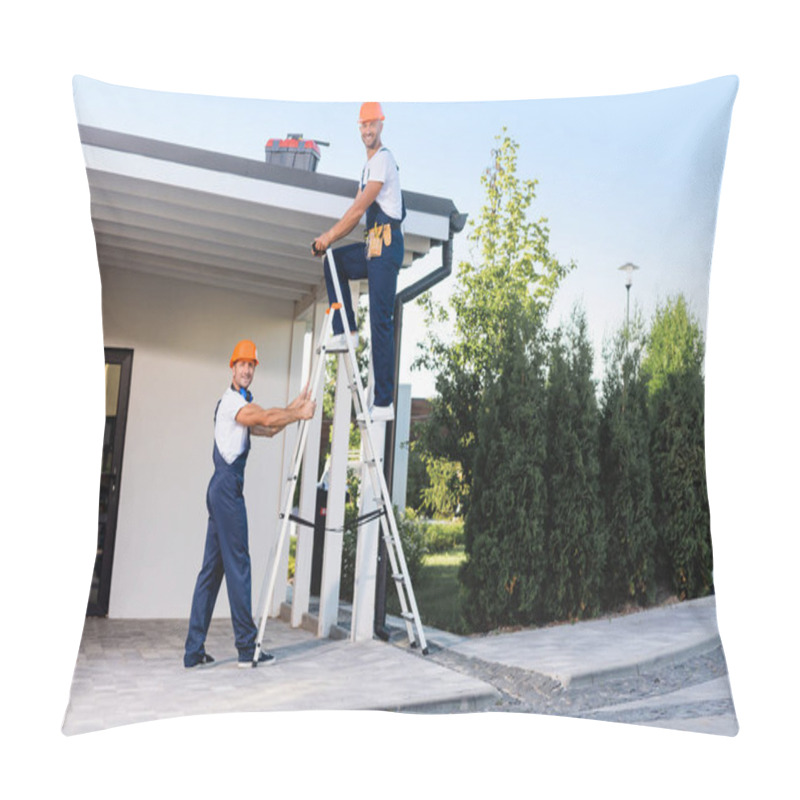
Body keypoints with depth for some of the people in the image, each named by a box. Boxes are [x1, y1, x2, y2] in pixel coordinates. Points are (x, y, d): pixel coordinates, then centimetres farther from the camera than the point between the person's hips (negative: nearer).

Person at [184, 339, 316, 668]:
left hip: (222, 489, 10)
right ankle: (247, 647, -1)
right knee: (237, 564, -6)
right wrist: (299, 413, -4)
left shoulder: (241, 403, 25)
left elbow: (268, 428, 22)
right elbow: (266, 418, -17)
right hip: (227, 487, -10)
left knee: (212, 566, 8)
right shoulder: (232, 400, -6)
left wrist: (295, 408, 14)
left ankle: (194, 650, 9)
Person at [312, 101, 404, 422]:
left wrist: (329, 236, -11)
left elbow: (360, 207, -15)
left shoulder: (383, 159, -8)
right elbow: (357, 212, 22)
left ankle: (384, 403, -8)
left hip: (387, 245, -10)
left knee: (381, 321, -10)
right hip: (373, 245, 10)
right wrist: (328, 239, 12)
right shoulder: (368, 166, 22)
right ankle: (346, 332, 7)